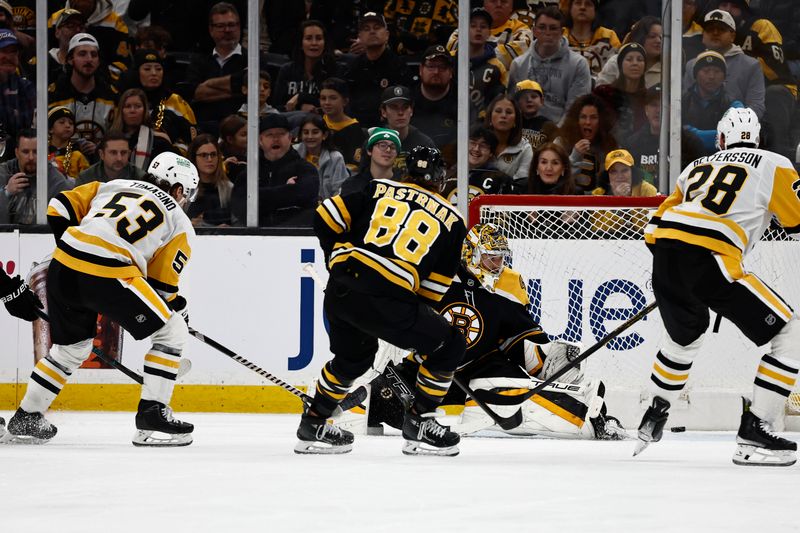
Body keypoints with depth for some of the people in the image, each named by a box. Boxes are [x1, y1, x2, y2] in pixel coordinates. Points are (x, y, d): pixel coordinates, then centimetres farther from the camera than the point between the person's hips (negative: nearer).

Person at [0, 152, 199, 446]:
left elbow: (59, 209, 20)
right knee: (171, 330, 9)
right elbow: (162, 286, 11)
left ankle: (24, 420, 33)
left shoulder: (115, 186, 27)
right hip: (108, 273, -6)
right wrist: (178, 306, 29)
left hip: (62, 267, 6)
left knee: (72, 346, 28)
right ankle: (151, 416, 3)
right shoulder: (179, 222, 15)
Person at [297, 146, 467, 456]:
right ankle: (418, 424, 13)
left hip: (340, 290, 5)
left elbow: (326, 219, 11)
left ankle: (313, 425, 35)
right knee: (450, 346, 14)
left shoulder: (379, 189, 18)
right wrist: (416, 312, 26)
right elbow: (434, 288, 13)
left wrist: (338, 256, 25)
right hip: (388, 300, -5)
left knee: (355, 355, 31)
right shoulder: (452, 221, 13)